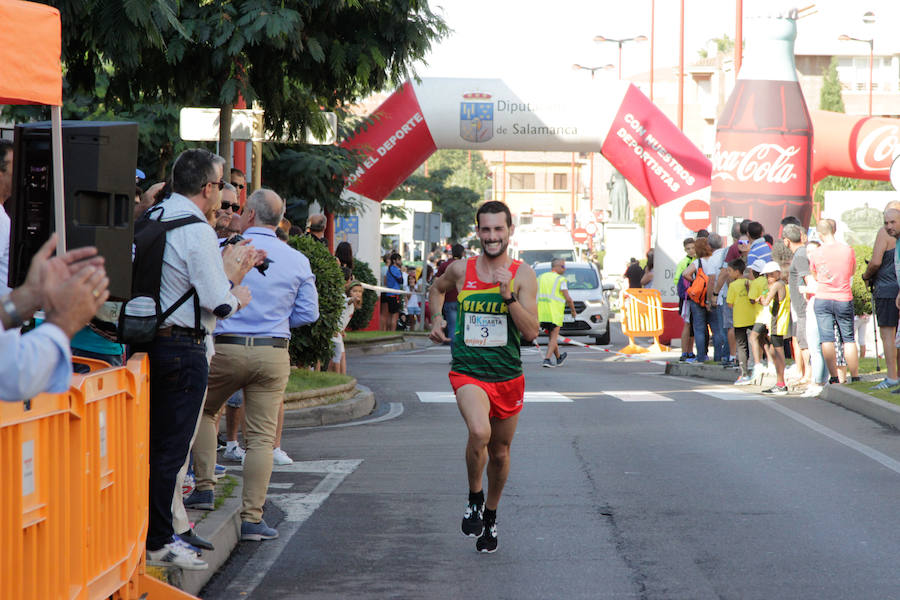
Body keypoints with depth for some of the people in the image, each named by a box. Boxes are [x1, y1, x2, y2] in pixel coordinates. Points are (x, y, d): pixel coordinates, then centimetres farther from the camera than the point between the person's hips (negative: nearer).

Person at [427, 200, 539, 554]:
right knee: (479, 432, -29)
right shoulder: (460, 270, 0)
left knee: (500, 452, 14)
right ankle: (474, 498, -4)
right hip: (468, 373, -1)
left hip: (508, 377, 1)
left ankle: (490, 516, 39)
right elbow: (437, 289, 25)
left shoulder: (522, 275, -3)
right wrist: (436, 319, 9)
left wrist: (509, 296, -21)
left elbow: (531, 332, -10)